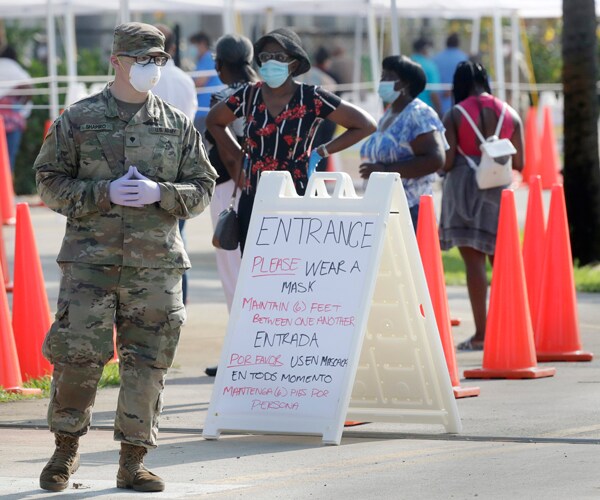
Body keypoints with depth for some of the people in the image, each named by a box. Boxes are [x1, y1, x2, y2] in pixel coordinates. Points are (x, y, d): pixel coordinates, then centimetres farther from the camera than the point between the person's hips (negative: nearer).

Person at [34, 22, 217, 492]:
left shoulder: (178, 125, 10)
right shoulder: (78, 120, 3)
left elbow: (203, 188, 11)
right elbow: (49, 181, 3)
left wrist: (159, 193, -9)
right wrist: (105, 193, -11)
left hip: (156, 261, 2)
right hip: (91, 256, -2)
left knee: (147, 363, 1)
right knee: (77, 354, -6)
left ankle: (133, 462, 9)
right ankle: (66, 449, 13)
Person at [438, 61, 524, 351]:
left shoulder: (455, 116, -5)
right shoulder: (510, 114, 5)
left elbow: (446, 162, -10)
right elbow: (518, 163, 6)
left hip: (464, 187, -3)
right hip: (499, 189, 3)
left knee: (473, 259, -4)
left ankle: (481, 332, -9)